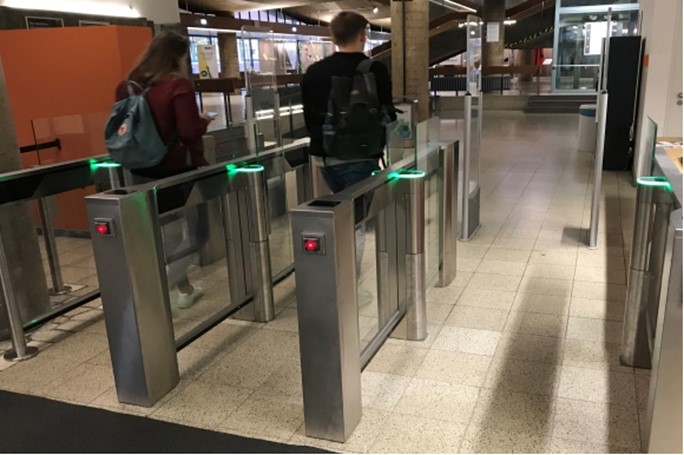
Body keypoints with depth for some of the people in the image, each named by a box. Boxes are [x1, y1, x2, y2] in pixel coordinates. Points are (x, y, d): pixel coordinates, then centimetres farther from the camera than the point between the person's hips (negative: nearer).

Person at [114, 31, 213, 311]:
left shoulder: (128, 86, 6)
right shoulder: (178, 85, -14)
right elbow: (189, 132, -20)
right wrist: (204, 120, -1)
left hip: (143, 171, 7)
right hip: (178, 170, -6)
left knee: (168, 233, 18)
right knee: (197, 232, 10)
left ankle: (185, 290, 28)